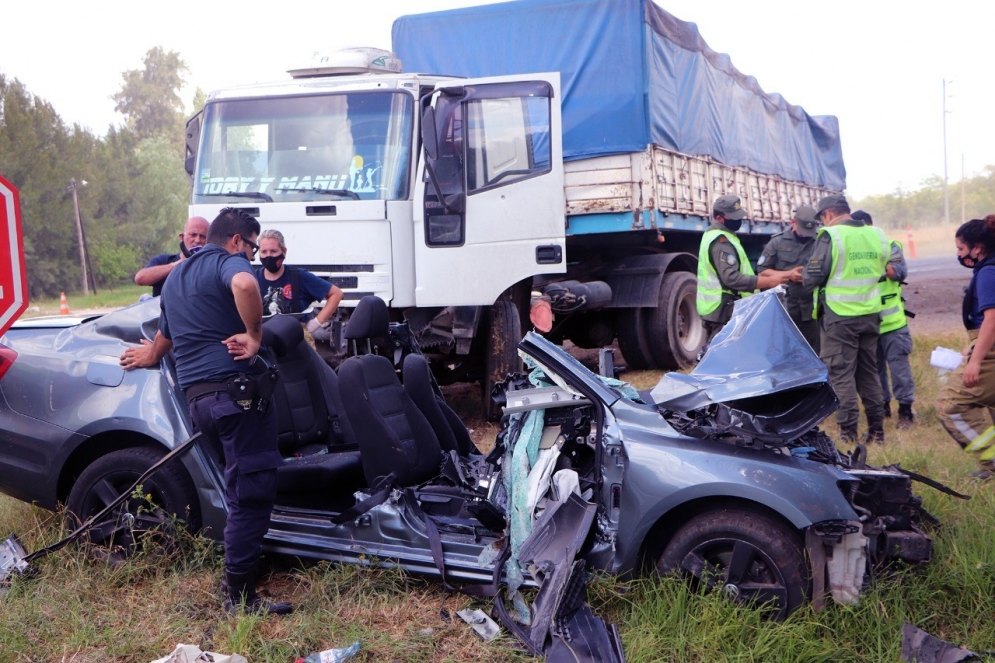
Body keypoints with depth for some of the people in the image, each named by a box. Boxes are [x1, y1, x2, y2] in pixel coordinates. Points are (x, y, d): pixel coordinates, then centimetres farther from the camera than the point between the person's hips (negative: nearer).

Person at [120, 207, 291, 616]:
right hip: (234, 388, -9)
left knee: (243, 487, 22)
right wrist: (254, 335, -17)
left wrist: (151, 356, 62)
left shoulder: (175, 277, 25)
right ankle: (240, 596, -5)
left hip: (196, 397, 9)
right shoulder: (227, 262, -2)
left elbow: (165, 337, 40)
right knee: (253, 490, -6)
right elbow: (244, 285, -30)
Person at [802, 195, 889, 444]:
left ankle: (848, 431, 2)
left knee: (841, 373, 2)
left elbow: (811, 279, -13)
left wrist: (805, 275, 8)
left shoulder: (830, 236, -13)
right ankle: (876, 430, 20)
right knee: (869, 372, 15)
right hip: (870, 314, 6)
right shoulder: (877, 235, 5)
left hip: (839, 316, -6)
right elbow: (881, 271, 16)